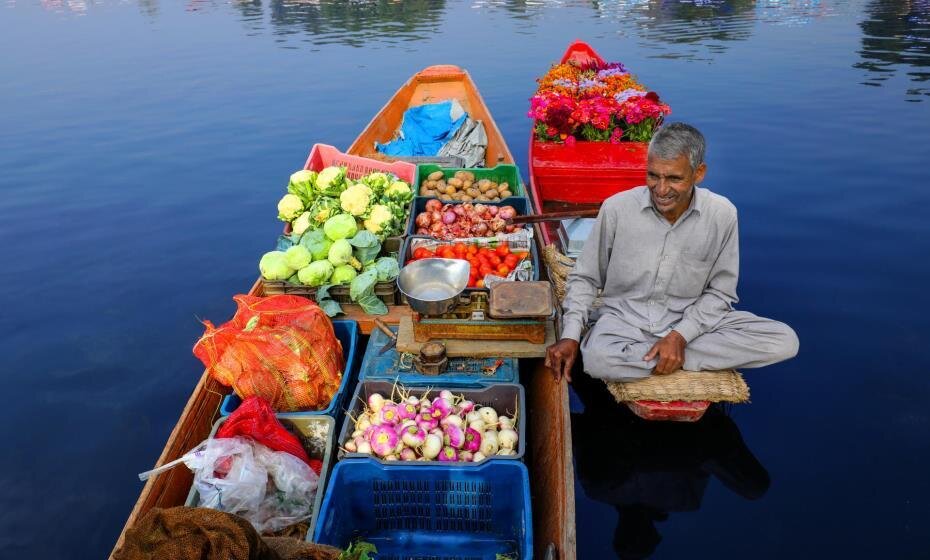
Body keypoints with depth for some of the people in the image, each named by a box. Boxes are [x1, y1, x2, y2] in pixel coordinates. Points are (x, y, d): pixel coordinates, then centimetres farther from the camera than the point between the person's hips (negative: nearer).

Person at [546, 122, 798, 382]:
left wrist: (680, 335, -16)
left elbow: (720, 292, 0)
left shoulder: (722, 214, -8)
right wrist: (570, 336, -13)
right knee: (598, 359, -37)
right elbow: (585, 278, 0)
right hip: (625, 319, -3)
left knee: (784, 341, -18)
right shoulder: (617, 208, -11)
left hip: (690, 322, 3)